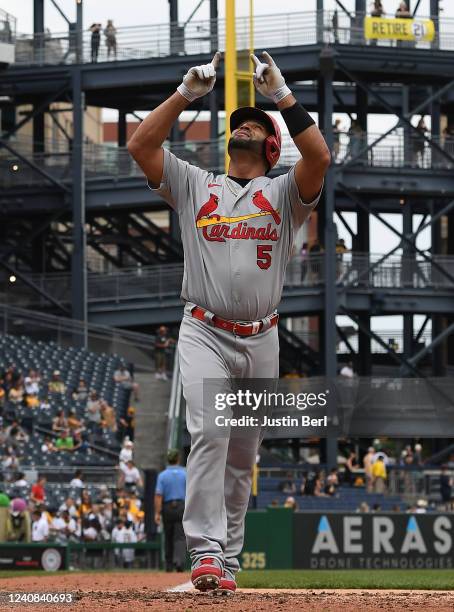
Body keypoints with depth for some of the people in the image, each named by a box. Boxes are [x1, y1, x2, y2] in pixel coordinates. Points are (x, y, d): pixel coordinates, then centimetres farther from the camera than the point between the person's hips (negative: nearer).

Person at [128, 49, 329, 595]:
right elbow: (140, 145, 0)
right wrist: (187, 92, -4)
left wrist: (282, 95, -12)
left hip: (261, 341, 2)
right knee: (209, 433, -22)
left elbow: (319, 157, -11)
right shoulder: (194, 186, 12)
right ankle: (206, 553, -29)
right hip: (204, 335, -2)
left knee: (242, 458, 7)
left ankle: (227, 562, 16)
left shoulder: (284, 192, 10)